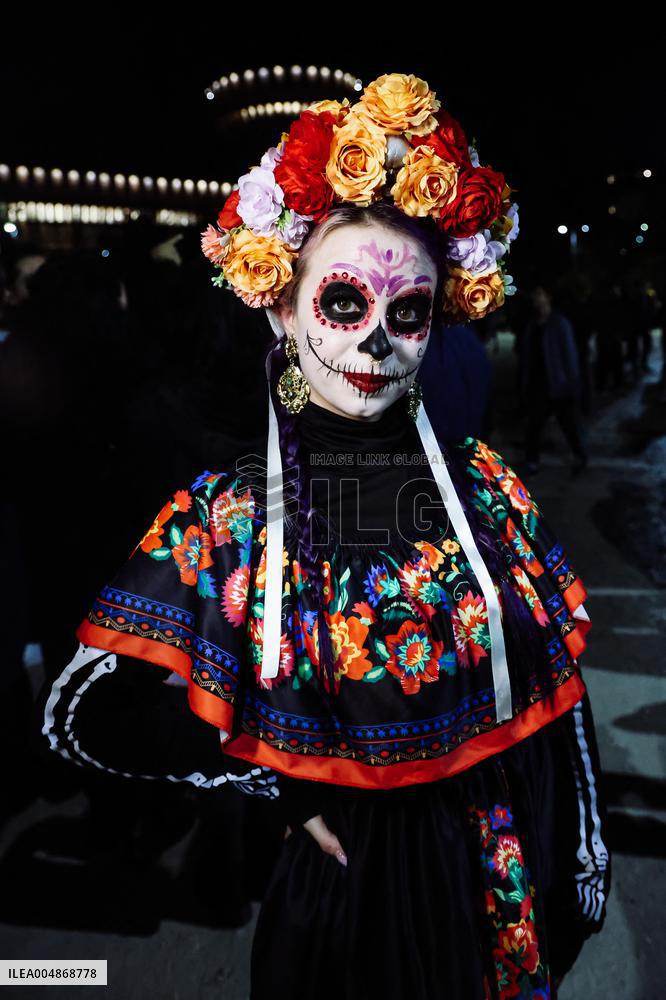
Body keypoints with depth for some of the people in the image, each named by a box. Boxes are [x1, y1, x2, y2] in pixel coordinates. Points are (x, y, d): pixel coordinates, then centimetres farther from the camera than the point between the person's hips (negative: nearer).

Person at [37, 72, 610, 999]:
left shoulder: (482, 481, -9)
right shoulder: (226, 510, -14)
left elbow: (554, 697, -3)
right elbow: (86, 712, -11)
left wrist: (583, 872, 3)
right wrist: (279, 776, -12)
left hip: (495, 890, 2)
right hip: (337, 888, -2)